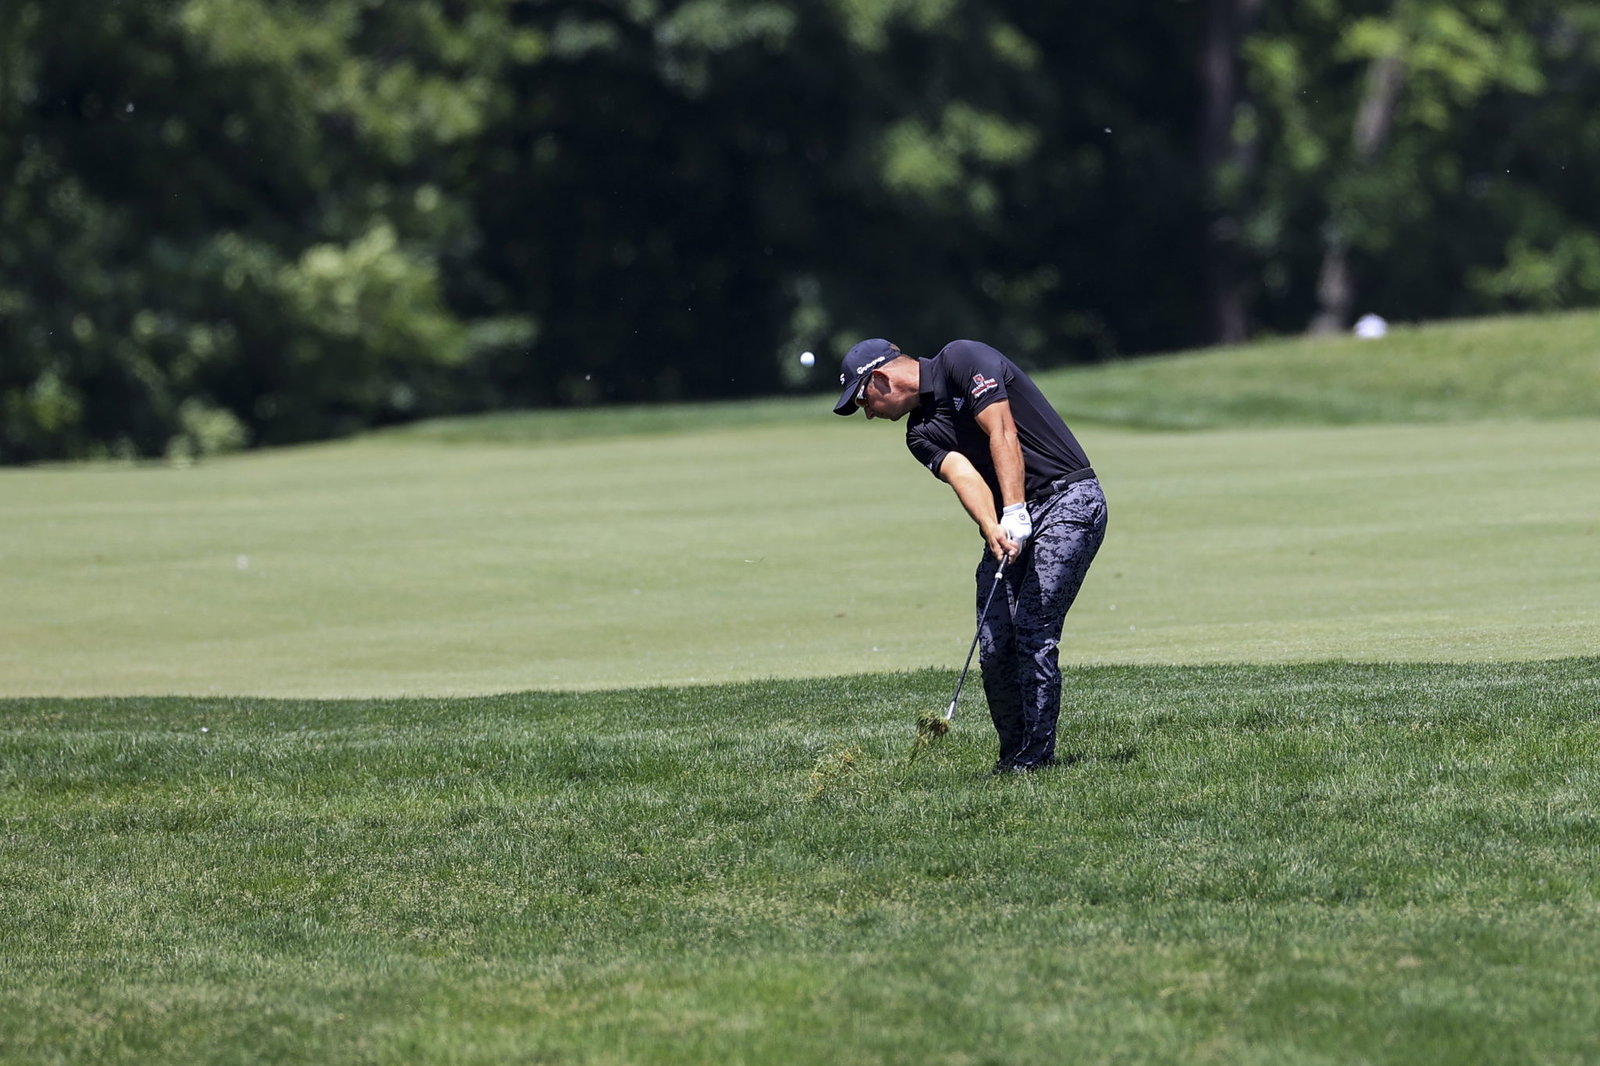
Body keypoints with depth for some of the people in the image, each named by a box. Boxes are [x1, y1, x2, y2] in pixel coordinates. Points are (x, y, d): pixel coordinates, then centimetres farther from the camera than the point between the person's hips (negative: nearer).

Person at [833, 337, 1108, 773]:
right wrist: (993, 530, -27)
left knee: (1034, 632, -15)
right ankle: (1012, 754, 10)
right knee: (995, 647, -2)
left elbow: (1002, 435, -17)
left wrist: (1015, 512, -26)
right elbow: (964, 476, -7)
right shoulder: (921, 434, 12)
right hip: (1010, 519, 7)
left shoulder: (962, 361, -7)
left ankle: (1037, 757, -10)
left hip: (1069, 498, -7)